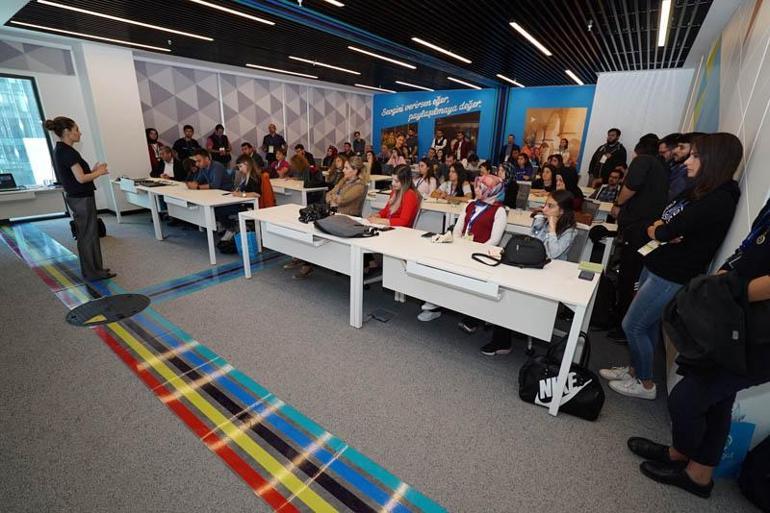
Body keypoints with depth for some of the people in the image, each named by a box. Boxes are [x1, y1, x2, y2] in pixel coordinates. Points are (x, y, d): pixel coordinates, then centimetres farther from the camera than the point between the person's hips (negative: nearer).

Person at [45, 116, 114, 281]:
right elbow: (81, 178, -22)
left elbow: (74, 174, 14)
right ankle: (92, 273, 7)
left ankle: (93, 268, 25)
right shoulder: (68, 151, -19)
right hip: (82, 199, -10)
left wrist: (94, 169, 9)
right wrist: (99, 172, -7)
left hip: (75, 197, 10)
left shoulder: (59, 150, 11)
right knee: (89, 235, -1)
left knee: (86, 235, 16)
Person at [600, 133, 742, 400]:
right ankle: (635, 369, 36)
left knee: (632, 326, 0)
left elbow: (665, 232, -24)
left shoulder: (719, 202, -20)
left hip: (672, 278, -8)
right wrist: (663, 231, -13)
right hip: (656, 267, 8)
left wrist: (658, 230, -2)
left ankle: (646, 384, 20)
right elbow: (656, 224, 9)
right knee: (648, 325, 19)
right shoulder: (697, 191, 9)